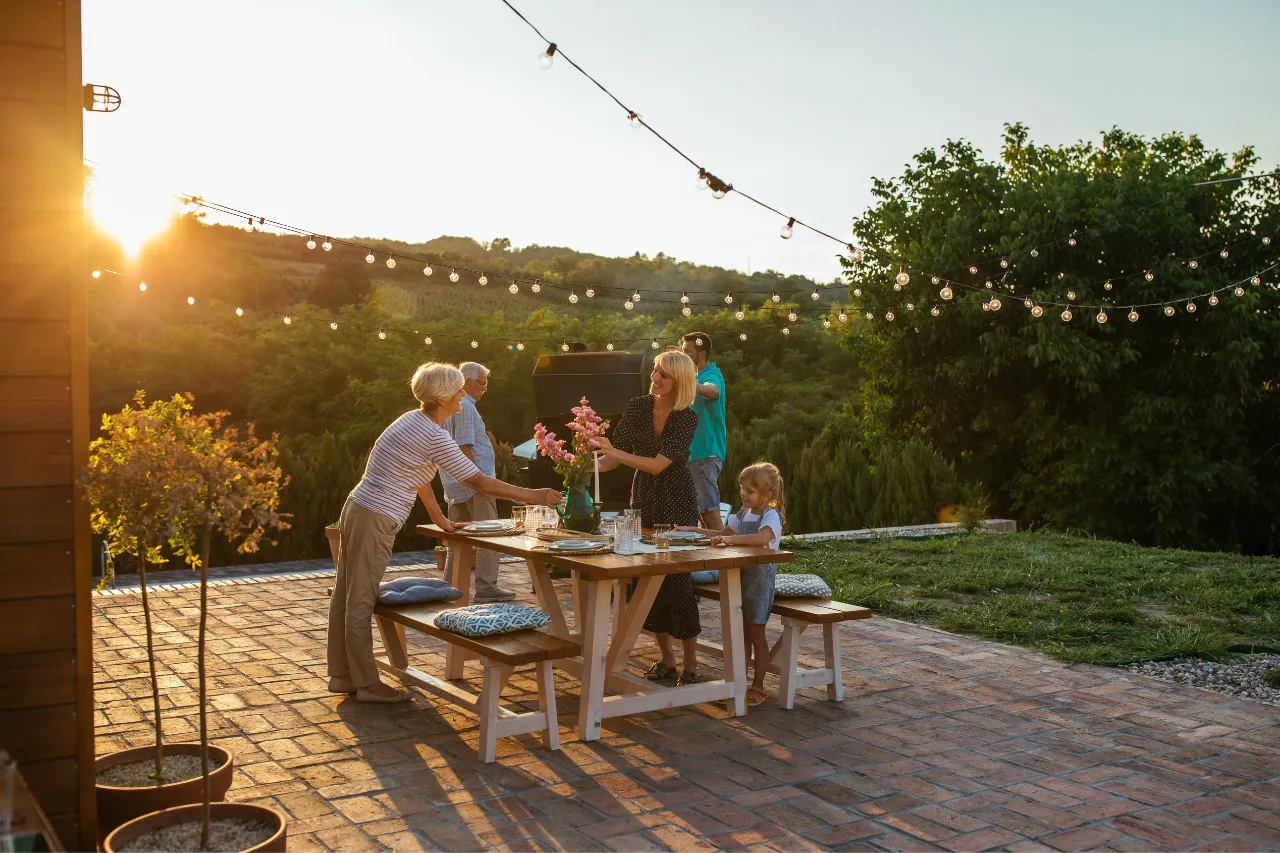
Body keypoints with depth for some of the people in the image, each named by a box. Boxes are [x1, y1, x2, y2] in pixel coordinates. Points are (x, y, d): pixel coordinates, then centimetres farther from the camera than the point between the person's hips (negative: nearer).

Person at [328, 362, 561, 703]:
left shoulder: (413, 419, 10)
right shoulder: (435, 437, -18)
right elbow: (481, 483, -15)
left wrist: (441, 519, 20)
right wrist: (535, 496, -8)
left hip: (357, 510, 10)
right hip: (375, 521, -10)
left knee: (346, 596, 15)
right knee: (361, 602, 0)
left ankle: (341, 675, 25)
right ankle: (367, 684, 10)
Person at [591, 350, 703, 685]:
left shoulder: (687, 419, -14)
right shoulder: (637, 408, -3)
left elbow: (658, 464, -22)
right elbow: (615, 456, -4)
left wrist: (615, 453, -31)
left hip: (677, 503, -4)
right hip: (644, 499, 4)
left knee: (677, 576, -6)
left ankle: (690, 664, 5)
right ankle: (666, 659, 19)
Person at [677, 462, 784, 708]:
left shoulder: (771, 515, -15)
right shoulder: (743, 513, 10)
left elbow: (762, 537, -37)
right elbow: (722, 533, 23)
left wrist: (731, 539, -39)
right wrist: (693, 530, 15)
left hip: (760, 577, -7)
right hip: (740, 576, 7)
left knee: (756, 634, 1)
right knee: (741, 633, 12)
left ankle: (758, 686, 11)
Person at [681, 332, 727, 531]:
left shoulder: (711, 375, -15)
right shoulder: (700, 376, 18)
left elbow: (712, 390, -41)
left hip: (705, 453, -11)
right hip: (697, 453, 11)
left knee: (709, 509, -12)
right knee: (703, 509, 14)